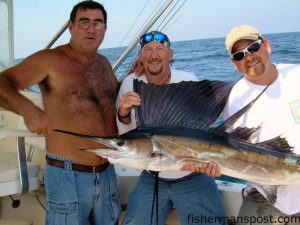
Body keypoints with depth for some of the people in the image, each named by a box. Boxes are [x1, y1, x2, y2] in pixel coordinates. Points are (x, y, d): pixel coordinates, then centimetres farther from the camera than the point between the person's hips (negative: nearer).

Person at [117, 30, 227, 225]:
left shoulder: (189, 81, -11)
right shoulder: (130, 83, -5)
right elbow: (126, 138, -3)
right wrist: (123, 113, -26)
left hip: (193, 178, -1)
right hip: (151, 178, 2)